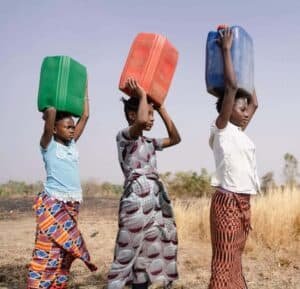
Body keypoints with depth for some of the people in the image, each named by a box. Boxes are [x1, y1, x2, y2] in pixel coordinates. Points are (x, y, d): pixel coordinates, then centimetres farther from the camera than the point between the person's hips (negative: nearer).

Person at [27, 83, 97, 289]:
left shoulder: (72, 144, 14)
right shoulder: (48, 145, -3)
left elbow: (85, 116, 15)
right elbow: (50, 114, -17)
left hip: (72, 205, 6)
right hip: (53, 204, -6)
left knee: (65, 250, 8)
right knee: (47, 250, -7)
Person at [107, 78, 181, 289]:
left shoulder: (149, 143, 18)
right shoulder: (124, 136, -6)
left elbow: (175, 138, 22)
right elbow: (141, 122, -27)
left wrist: (161, 107, 19)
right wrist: (142, 95, -11)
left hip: (156, 201, 9)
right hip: (137, 200, -8)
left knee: (148, 253, 11)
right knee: (128, 255, -6)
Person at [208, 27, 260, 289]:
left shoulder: (239, 132, 15)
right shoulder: (222, 129, -6)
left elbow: (255, 103, 28)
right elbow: (231, 86, -13)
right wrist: (226, 49, -7)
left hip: (243, 202, 8)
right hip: (228, 201, -8)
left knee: (235, 261, 11)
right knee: (224, 262, -7)